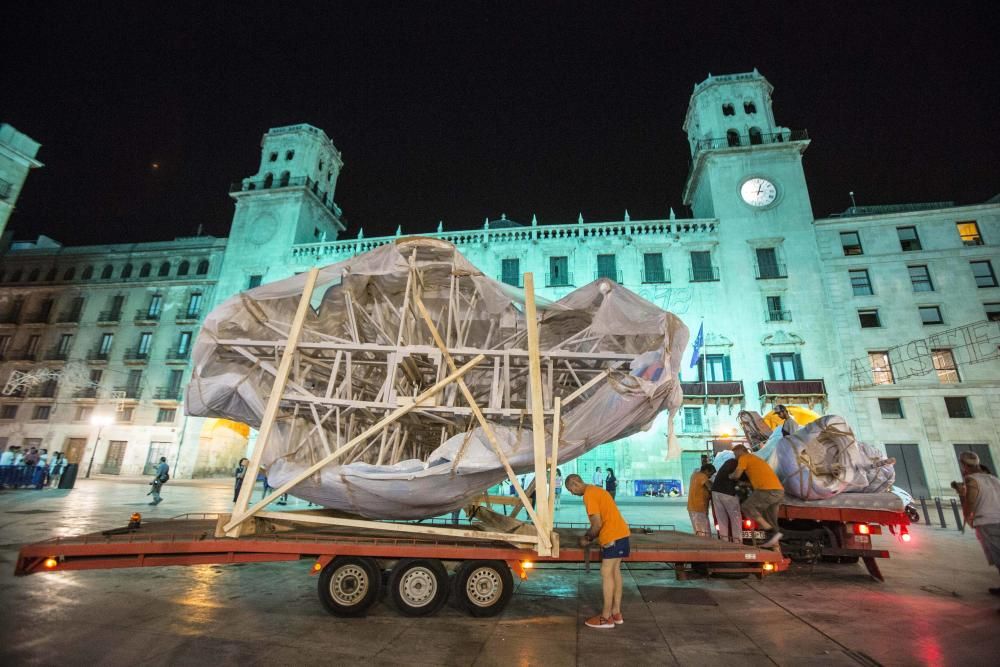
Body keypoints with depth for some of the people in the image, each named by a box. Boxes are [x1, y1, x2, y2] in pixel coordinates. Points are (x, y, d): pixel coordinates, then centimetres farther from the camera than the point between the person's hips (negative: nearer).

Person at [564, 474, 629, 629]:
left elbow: (597, 524, -17)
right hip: (620, 533, 10)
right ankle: (616, 613, 22)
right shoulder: (595, 490, 16)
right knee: (615, 571, 14)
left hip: (612, 536, -10)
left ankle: (606, 617, 6)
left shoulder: (589, 495, -14)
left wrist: (587, 538, -1)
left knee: (606, 573, -2)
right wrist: (589, 536, 15)